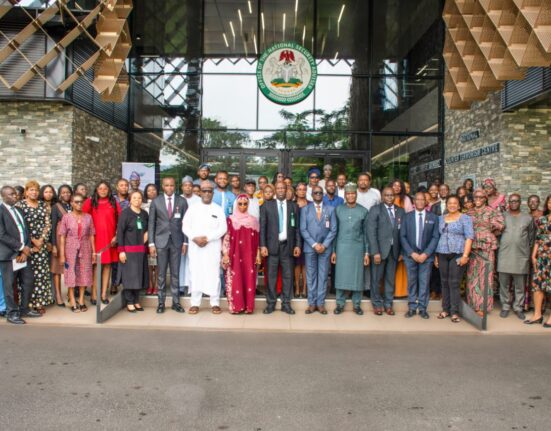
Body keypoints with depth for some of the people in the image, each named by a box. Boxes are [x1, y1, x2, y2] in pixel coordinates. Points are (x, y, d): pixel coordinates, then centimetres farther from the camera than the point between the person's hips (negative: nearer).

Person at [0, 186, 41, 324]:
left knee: (28, 281, 10)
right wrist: (21, 247, -14)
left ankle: (24, 309, 24)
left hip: (23, 253, 7)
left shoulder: (19, 210, 14)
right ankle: (12, 313, 16)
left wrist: (26, 250, -3)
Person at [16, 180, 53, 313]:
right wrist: (33, 241, -10)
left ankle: (40, 302, 13)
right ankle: (28, 302, 7)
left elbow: (48, 223, 6)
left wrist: (42, 239, -7)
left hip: (42, 243, 4)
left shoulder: (42, 205, 10)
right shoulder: (20, 205, -3)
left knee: (42, 273, 4)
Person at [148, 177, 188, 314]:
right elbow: (151, 223, 3)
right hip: (161, 241, 0)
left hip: (176, 241, 0)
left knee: (175, 273, 5)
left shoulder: (182, 201, 3)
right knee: (161, 274, 4)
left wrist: (185, 242, 1)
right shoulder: (156, 202, 3)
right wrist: (151, 243, -3)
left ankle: (175, 302, 13)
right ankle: (161, 302, 13)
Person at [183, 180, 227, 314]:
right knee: (195, 274, 2)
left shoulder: (218, 209, 5)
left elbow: (223, 228, -3)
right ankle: (195, 303, 9)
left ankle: (215, 303, 6)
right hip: (195, 247, 1)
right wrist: (195, 238, -14)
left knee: (213, 274, -2)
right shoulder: (192, 208, 9)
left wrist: (207, 238, -14)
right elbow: (185, 226, 3)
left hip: (213, 247, -1)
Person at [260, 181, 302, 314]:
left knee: (287, 276, 5)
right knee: (271, 276, 2)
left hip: (288, 245, 2)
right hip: (272, 245, -1)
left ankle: (286, 303, 14)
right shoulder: (267, 205, 4)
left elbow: (297, 227, 8)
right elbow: (262, 227, 1)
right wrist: (263, 245, -7)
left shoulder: (293, 206, 8)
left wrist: (298, 245, 1)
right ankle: (270, 303, 11)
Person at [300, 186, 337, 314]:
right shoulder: (305, 209, 5)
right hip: (310, 247, 0)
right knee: (311, 276, 3)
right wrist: (314, 244, -10)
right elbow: (303, 229, -2)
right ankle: (312, 303, 10)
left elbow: (333, 230, 2)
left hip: (325, 247, 1)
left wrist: (324, 245, -8)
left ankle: (321, 303, 10)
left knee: (323, 276, 3)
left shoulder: (330, 209, 7)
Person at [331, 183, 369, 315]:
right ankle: (340, 304, 12)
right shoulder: (338, 210, 4)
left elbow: (366, 233, 5)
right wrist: (333, 250, 2)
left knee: (357, 276, 4)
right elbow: (335, 231, 5)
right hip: (341, 247, 0)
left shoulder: (363, 211, 3)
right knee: (341, 275, 2)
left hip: (357, 248, 0)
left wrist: (367, 252, 2)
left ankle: (356, 304, 15)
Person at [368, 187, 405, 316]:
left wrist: (402, 251, 2)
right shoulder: (375, 210, -3)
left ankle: (388, 304, 21)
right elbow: (371, 232, -9)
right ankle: (377, 304, 19)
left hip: (394, 250, 3)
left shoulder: (401, 211, 8)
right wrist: (375, 252, -14)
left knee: (391, 279, 9)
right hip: (380, 249, -3)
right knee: (377, 278, 5)